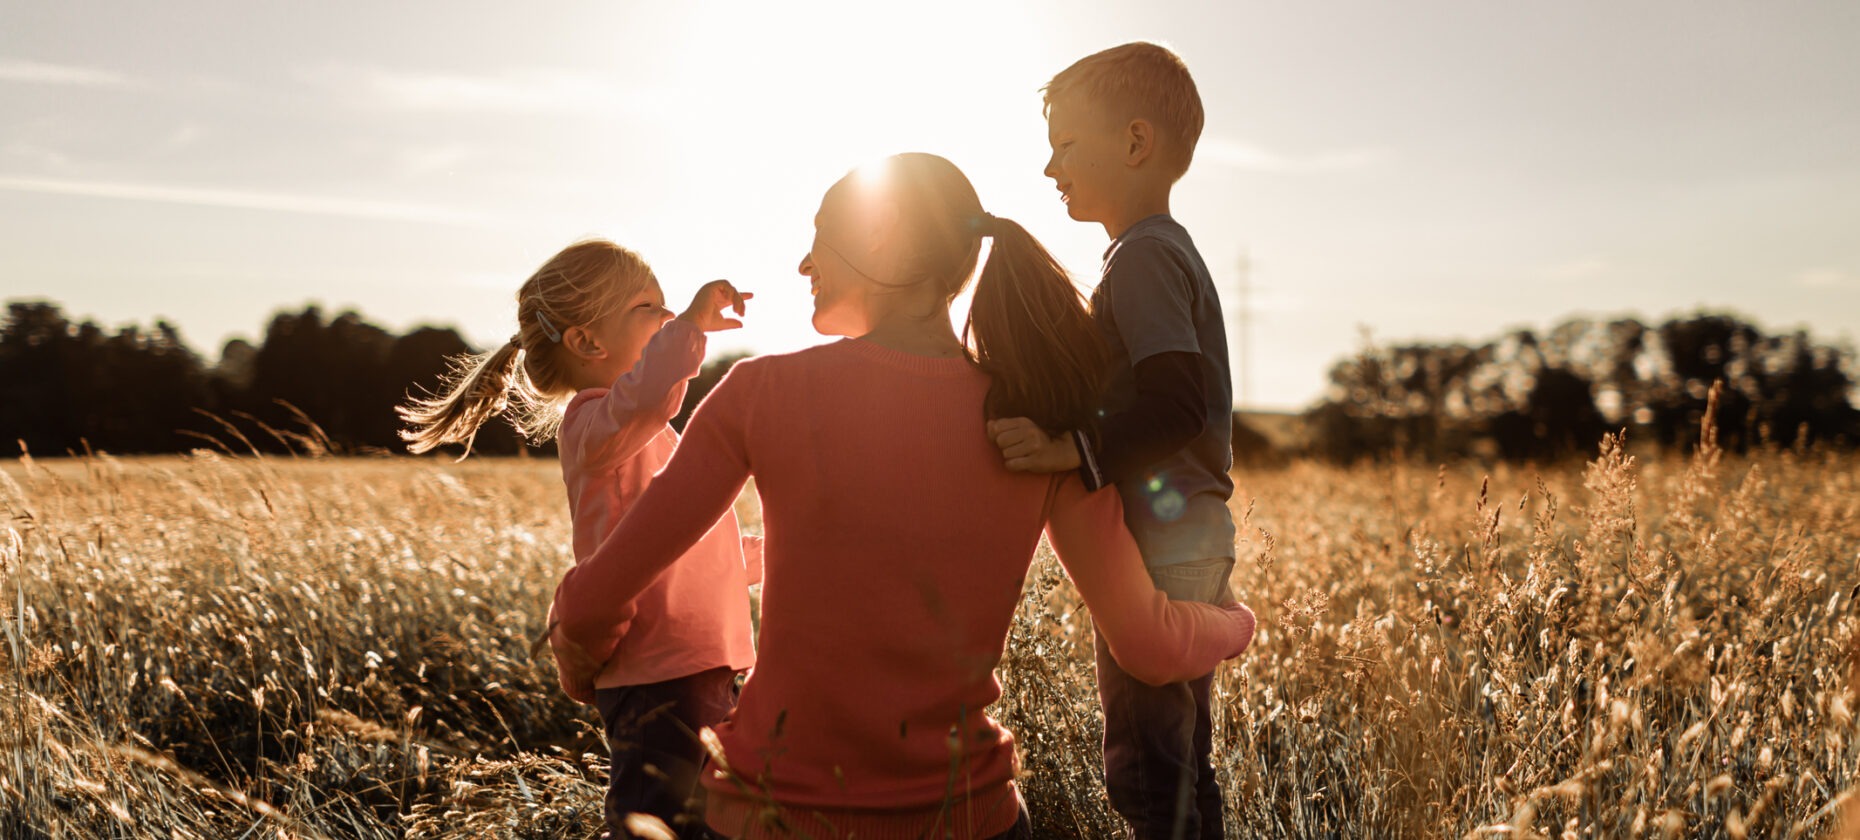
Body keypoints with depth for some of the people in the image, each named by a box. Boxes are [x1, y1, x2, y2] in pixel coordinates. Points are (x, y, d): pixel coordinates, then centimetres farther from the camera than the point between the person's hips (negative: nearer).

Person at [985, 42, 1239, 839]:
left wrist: (1076, 449, -32)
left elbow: (1178, 405, -25)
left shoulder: (1142, 256, -14)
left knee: (1146, 772, -4)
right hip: (1191, 536, 10)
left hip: (1161, 547, -10)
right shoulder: (1173, 249, 16)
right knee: (1179, 765, 18)